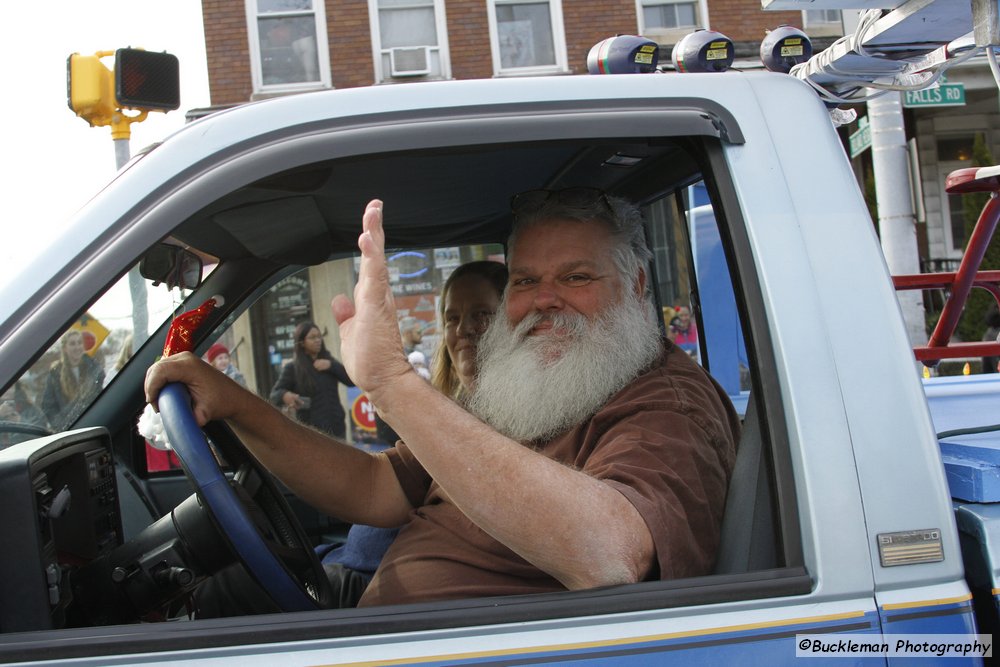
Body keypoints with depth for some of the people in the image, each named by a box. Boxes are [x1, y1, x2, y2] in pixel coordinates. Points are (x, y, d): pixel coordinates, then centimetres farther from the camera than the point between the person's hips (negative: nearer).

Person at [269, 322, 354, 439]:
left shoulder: (329, 361, 11)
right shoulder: (292, 368, -1)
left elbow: (352, 380, 4)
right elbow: (275, 394, -4)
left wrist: (331, 366, -10)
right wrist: (285, 395, -27)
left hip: (336, 428, 4)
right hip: (310, 431, -4)